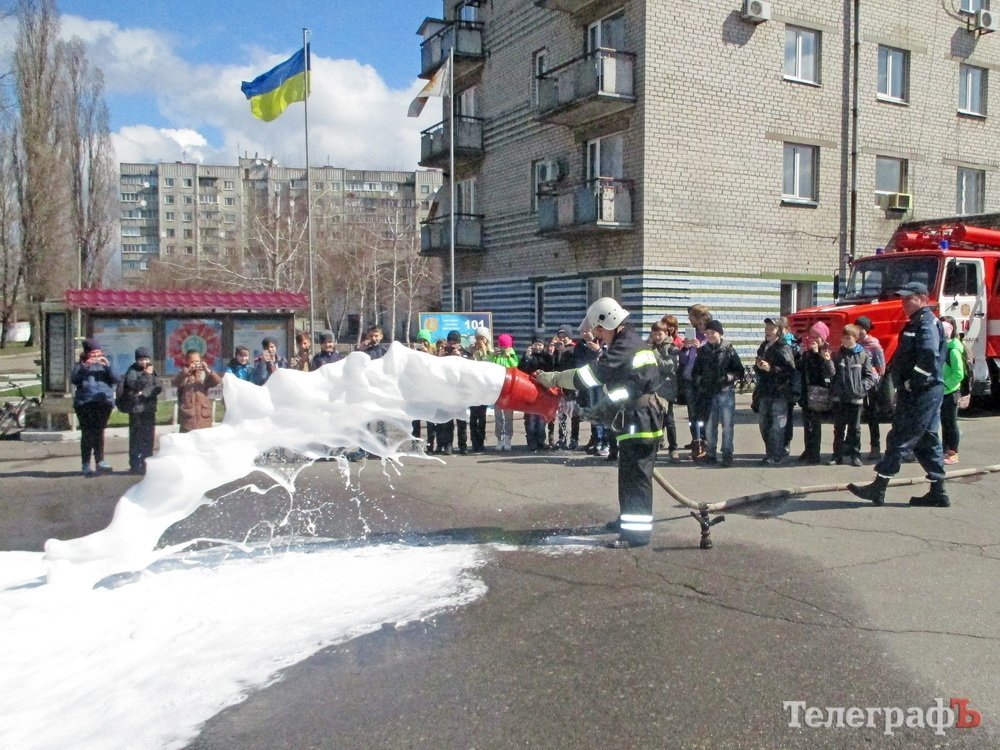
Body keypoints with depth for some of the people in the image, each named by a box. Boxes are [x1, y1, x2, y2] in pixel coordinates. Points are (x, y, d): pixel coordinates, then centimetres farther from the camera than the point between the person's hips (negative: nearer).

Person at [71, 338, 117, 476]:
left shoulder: (104, 364, 16)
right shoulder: (80, 365, 11)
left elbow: (115, 380, 3)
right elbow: (74, 379, -7)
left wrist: (108, 366, -11)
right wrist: (84, 367, -18)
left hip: (104, 402, 2)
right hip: (85, 403, -1)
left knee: (99, 432, 1)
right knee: (87, 433, -3)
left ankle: (100, 462, 7)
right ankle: (86, 465, 0)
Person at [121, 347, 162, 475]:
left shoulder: (151, 371, 13)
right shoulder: (132, 371, -4)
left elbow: (157, 388, 13)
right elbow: (133, 385, -20)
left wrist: (146, 392, -5)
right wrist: (146, 375, -27)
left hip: (149, 409, 6)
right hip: (137, 410, -6)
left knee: (149, 438, 9)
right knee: (136, 438, -5)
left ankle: (146, 464, 19)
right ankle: (135, 466, -1)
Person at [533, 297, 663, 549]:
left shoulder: (626, 347, -18)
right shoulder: (631, 343, 16)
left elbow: (591, 374, -21)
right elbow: (609, 383, 18)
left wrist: (550, 378, -15)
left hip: (639, 420, -11)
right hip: (638, 417, 11)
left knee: (635, 476, -9)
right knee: (629, 473, 19)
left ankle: (637, 531, -7)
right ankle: (630, 519, 31)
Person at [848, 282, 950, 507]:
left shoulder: (927, 324, -14)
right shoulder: (916, 323, 18)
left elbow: (929, 357, -29)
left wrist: (910, 384, -21)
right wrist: (903, 386, 14)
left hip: (921, 394, -10)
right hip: (922, 394, 11)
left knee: (899, 439, -6)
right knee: (927, 441, 13)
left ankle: (878, 489, -2)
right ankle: (938, 493, 18)